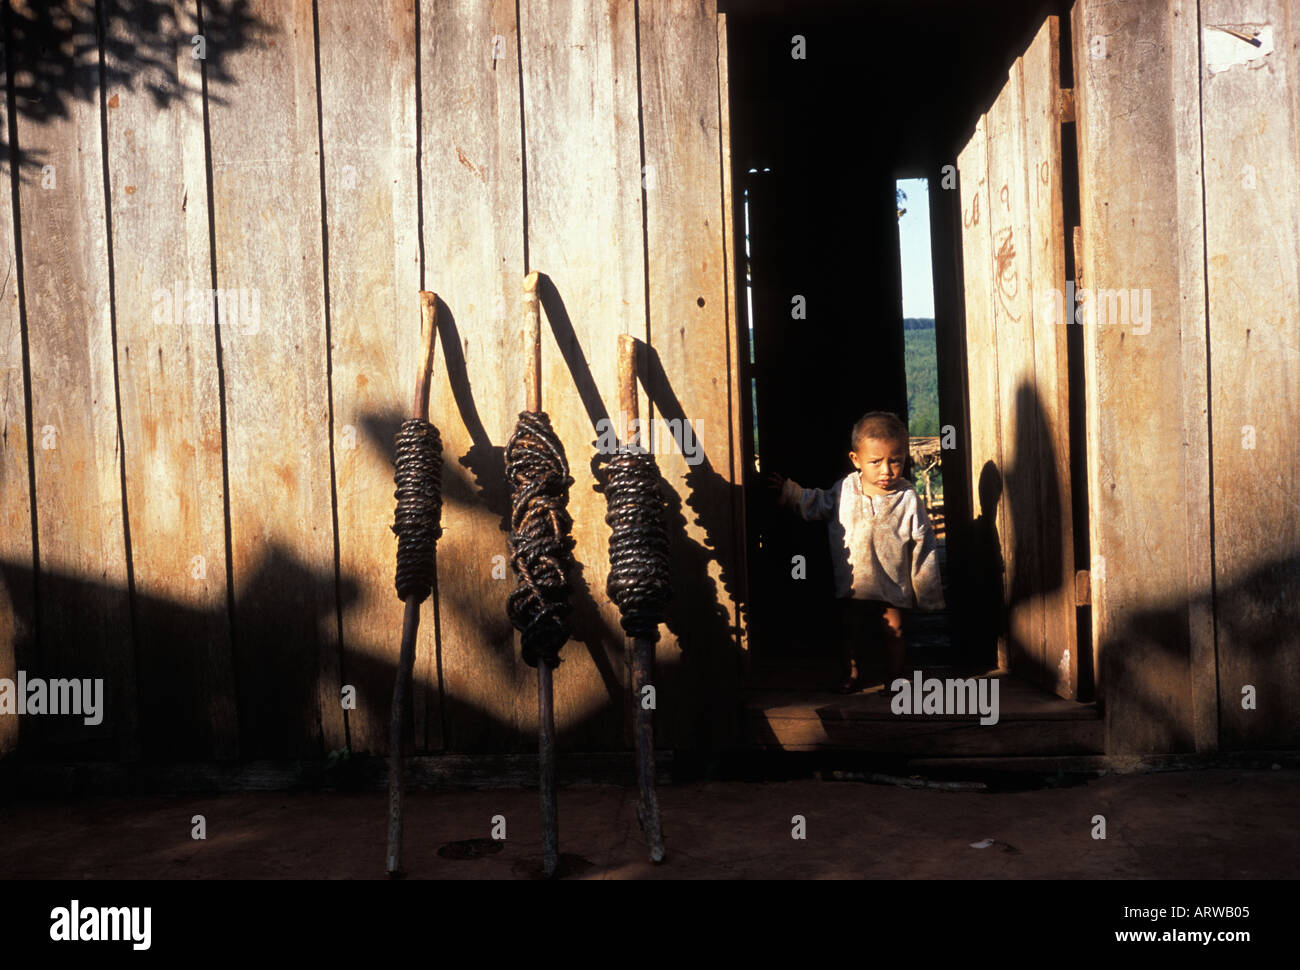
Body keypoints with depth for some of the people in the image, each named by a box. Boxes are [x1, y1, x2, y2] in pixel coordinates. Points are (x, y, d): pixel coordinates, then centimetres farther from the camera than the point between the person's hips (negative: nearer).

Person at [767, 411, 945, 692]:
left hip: (892, 584, -2)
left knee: (894, 630, 7)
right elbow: (818, 505, 13)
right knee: (848, 631, 12)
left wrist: (926, 589, -4)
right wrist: (788, 490, 6)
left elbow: (922, 543, -6)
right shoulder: (845, 489, -7)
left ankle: (896, 675, 26)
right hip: (852, 582, 2)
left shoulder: (908, 499, -12)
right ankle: (851, 674, 30)